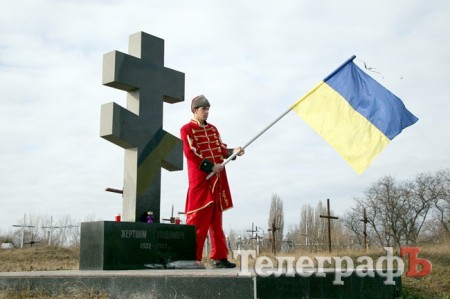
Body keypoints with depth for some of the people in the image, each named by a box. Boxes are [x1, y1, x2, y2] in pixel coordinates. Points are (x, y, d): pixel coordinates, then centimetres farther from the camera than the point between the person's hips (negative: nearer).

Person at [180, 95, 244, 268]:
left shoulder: (213, 129, 19)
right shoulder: (187, 129, -3)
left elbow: (221, 150, 14)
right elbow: (190, 153, -13)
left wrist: (233, 152, -7)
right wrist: (211, 166, -18)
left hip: (217, 180, 7)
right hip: (200, 179, -7)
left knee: (216, 220, 8)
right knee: (198, 219, -7)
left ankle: (220, 257, 12)